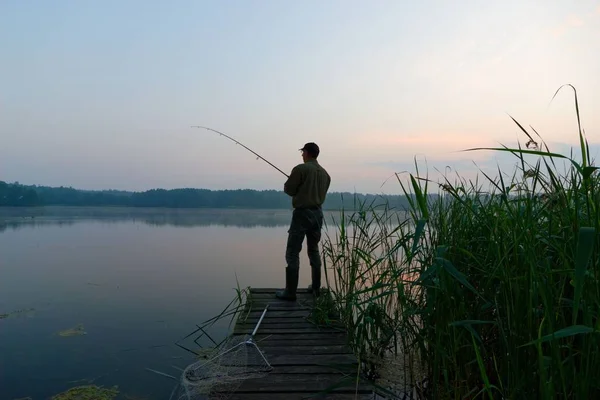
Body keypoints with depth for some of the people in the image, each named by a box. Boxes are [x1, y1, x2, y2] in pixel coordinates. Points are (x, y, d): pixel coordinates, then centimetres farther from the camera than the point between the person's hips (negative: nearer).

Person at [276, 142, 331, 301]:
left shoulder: (301, 169, -9)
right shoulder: (325, 173, 11)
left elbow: (288, 190, -6)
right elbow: (322, 194, 15)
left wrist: (293, 185, 16)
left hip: (302, 213, -7)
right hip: (317, 213, 7)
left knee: (292, 252, -4)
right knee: (314, 250, 16)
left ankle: (290, 292, -5)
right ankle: (316, 287, 21)